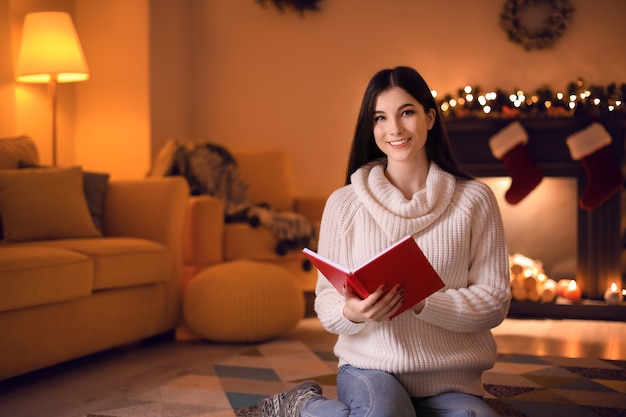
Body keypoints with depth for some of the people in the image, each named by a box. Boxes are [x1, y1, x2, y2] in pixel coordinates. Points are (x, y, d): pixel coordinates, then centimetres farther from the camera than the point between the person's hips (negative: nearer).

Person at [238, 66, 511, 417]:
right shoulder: (344, 203, 2)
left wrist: (420, 303, -19)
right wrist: (351, 312, -20)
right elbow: (326, 303, 4)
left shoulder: (474, 199, 1)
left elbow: (494, 301, -2)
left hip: (452, 382, 2)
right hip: (371, 367, -1)